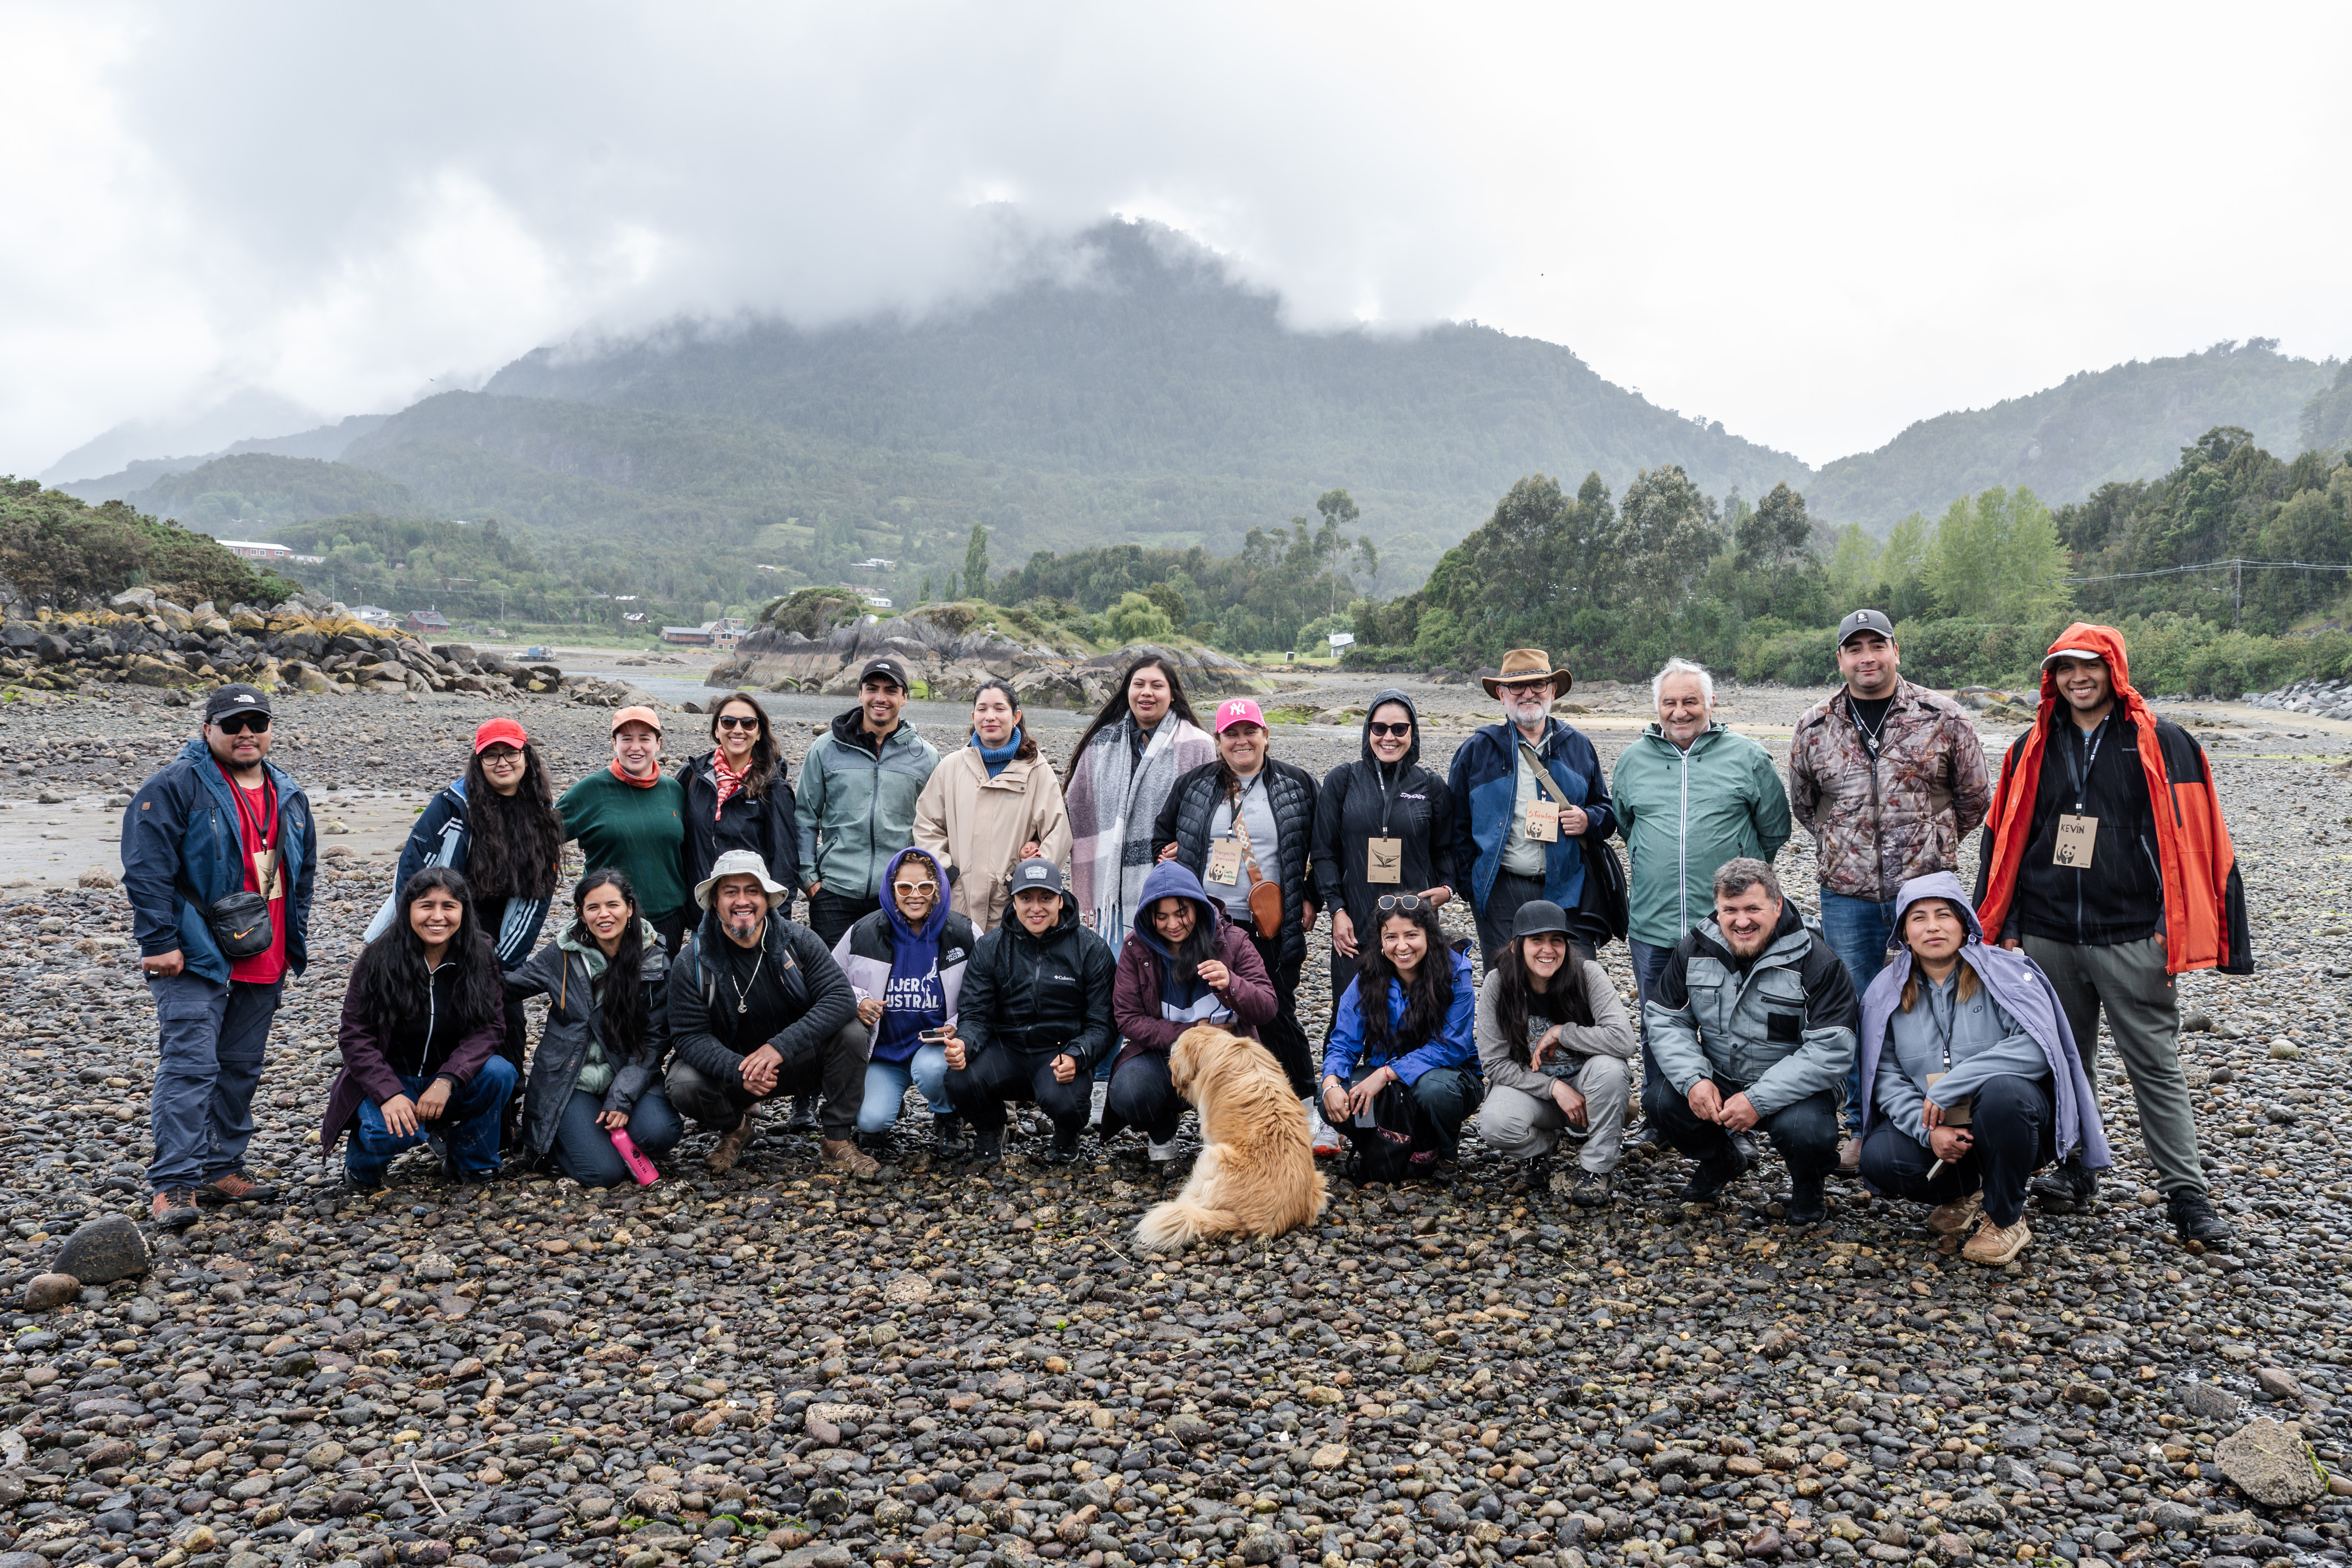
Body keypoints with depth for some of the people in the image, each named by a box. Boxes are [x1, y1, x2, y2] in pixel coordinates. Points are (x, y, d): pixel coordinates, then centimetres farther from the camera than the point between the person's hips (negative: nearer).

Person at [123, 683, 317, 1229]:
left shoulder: (289, 794, 14)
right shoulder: (174, 787, -8)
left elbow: (303, 872, 21)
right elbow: (146, 871, -13)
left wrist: (295, 942, 17)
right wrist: (161, 943, -17)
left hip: (263, 965, 7)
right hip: (194, 959, -7)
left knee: (241, 1067, 12)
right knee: (190, 1065, -11)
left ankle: (222, 1169, 23)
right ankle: (174, 1184, -8)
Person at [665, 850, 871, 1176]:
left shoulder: (800, 942, -10)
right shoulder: (691, 963, -10)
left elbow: (841, 999, -20)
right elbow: (690, 1036, -13)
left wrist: (780, 1047, -32)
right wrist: (739, 1071, -33)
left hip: (800, 1063, 0)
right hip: (733, 1068, 0)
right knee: (685, 1087, -30)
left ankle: (839, 1141, -13)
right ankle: (735, 1127, 7)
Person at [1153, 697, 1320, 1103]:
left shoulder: (1298, 785, 3)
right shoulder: (1194, 785, 8)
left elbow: (1323, 848, 7)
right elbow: (1162, 836, 20)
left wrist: (1310, 899, 1)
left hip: (1271, 927, -2)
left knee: (1276, 1013, -1)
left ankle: (1303, 1099, 16)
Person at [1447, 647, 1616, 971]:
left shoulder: (1579, 748, 13)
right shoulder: (1476, 750, 7)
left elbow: (1608, 812, 20)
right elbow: (1457, 823, 9)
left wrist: (1589, 821, -3)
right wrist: (1472, 881, 0)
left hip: (1567, 893, 1)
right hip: (1501, 895, -1)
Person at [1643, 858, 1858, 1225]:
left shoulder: (1815, 961, -16)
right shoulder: (1694, 950, -3)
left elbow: (1831, 1051, -21)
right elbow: (1666, 1020, 0)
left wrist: (1758, 1100, -27)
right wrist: (1693, 1080, -19)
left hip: (1793, 1087, -4)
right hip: (1717, 1079, 4)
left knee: (1805, 1129, -34)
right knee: (1659, 1099, -21)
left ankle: (1807, 1184, 7)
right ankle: (1722, 1160, 13)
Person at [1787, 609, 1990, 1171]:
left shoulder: (1944, 719, -1)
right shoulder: (1814, 728, 4)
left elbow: (1974, 797, 9)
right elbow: (1802, 802, 18)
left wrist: (1931, 849, 11)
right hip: (1847, 896, 2)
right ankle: (1863, 1128, 21)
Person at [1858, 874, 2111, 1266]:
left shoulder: (2005, 972, -9)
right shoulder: (1888, 992, 2)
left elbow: (2037, 1046, -24)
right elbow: (1886, 1075, -2)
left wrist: (1945, 1088, -26)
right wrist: (1928, 1130, -20)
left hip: (2013, 1117, -3)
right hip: (1932, 1128, 3)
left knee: (2001, 1090, -36)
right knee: (1879, 1159, -26)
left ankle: (2005, 1220, -12)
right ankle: (1964, 1193, 10)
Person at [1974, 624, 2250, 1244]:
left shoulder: (2161, 744, 0)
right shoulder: (2033, 749, 9)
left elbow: (2191, 839, -1)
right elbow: (2004, 839, 12)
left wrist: (2172, 922, -7)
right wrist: (2006, 925, 8)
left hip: (2131, 937, -3)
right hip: (2048, 937, 4)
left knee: (2156, 1065, -1)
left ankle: (2187, 1195, 6)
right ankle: (2077, 1169, 27)